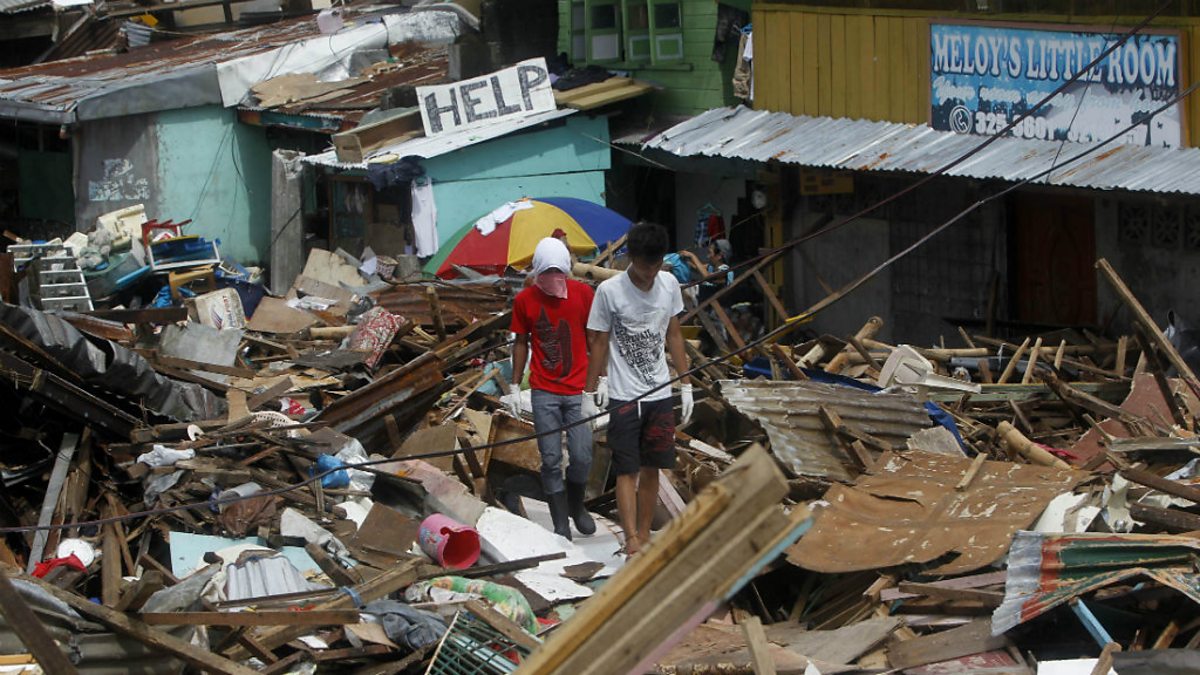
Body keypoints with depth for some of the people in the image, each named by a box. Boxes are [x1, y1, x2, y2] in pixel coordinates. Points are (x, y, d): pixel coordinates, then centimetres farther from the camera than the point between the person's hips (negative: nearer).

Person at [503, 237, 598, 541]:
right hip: (543, 392, 0)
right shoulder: (525, 300, -1)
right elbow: (521, 343, 9)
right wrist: (515, 388, 7)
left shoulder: (583, 294, -3)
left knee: (582, 456, -4)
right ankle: (561, 523, 6)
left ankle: (576, 505, 25)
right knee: (551, 460, -1)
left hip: (578, 390, 0)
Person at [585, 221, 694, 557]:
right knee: (628, 470, -7)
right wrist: (590, 393, -4)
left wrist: (685, 384, 12)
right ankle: (632, 542, -11)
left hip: (660, 394, 4)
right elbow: (599, 343, -5)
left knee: (651, 468, 10)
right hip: (624, 398, -4)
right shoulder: (610, 291, -12)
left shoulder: (669, 284, 1)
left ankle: (645, 535, 19)